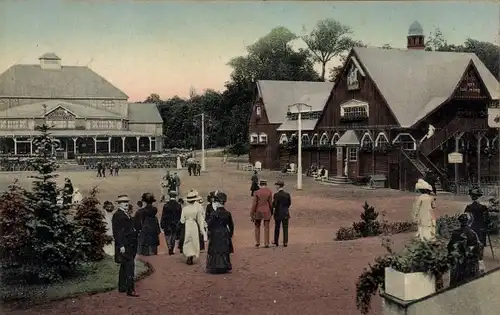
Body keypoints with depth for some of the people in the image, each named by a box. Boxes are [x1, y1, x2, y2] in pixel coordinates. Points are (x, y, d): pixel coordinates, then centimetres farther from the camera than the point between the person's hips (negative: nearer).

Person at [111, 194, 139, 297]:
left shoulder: (126, 215, 16)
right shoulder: (117, 215, -13)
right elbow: (117, 232, -18)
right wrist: (121, 246, -22)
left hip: (129, 245, 10)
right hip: (124, 245, -10)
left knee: (125, 266, 15)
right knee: (129, 266, -11)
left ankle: (122, 287, 24)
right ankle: (130, 289, -10)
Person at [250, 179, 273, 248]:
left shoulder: (256, 192, -7)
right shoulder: (269, 192, -5)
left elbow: (254, 204, -8)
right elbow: (270, 203, -3)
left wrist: (252, 214, -3)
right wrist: (271, 211, 12)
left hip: (258, 212, 0)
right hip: (267, 212, 0)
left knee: (257, 227, 16)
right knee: (266, 228, 5)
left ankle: (257, 242, 11)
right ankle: (266, 243, 2)